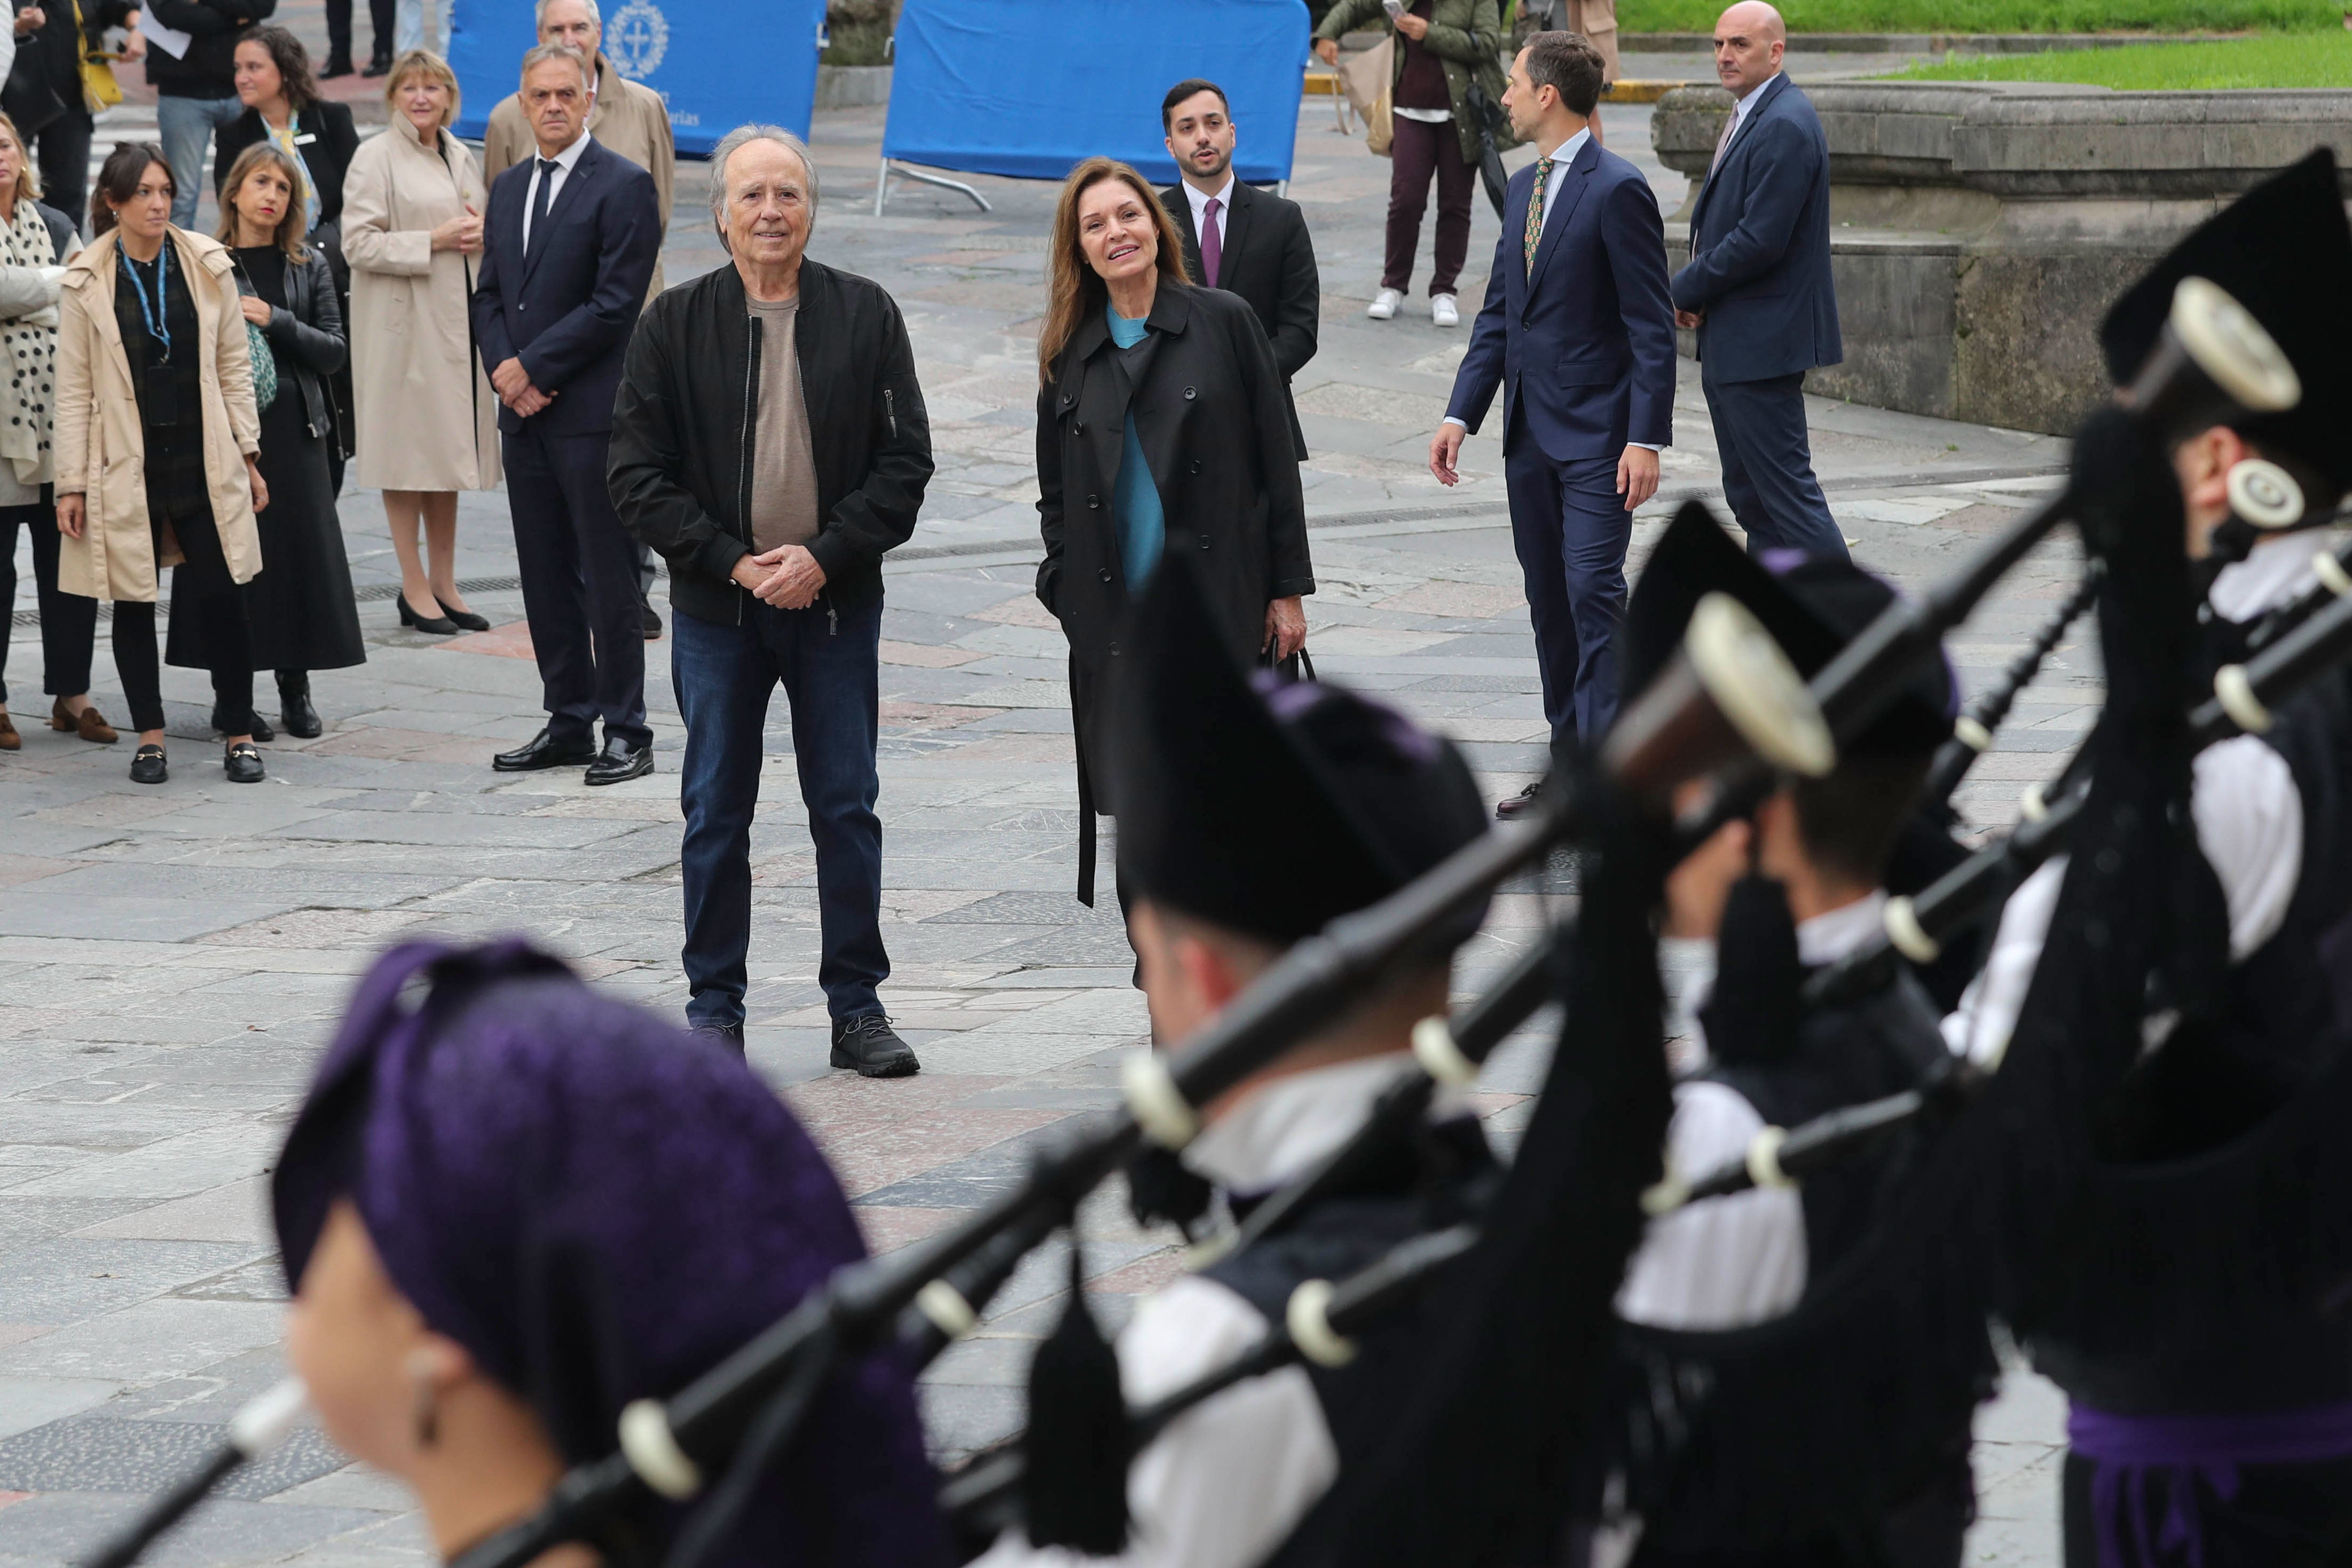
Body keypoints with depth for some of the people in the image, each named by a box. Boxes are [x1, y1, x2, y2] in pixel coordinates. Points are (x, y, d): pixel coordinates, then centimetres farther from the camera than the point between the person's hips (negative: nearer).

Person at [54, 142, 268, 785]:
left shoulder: (207, 267, 2)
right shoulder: (88, 284, -2)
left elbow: (234, 366, 8)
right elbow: (74, 390, -1)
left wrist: (248, 454, 5)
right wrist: (72, 484, -4)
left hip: (203, 459, 1)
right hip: (126, 466, -1)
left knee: (222, 597, -3)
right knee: (134, 601, 6)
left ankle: (239, 734, 8)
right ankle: (150, 738, 16)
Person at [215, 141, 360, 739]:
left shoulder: (308, 267, 10)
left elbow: (333, 351, 3)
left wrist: (275, 321, -10)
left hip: (294, 426, 3)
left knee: (304, 551, 0)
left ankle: (295, 691, 10)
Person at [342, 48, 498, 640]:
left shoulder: (458, 156, 13)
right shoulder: (375, 158, -7)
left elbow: (482, 220, 25)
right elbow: (360, 244, -13)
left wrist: (484, 233, 1)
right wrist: (433, 242, -18)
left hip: (456, 323, 7)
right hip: (402, 322, -7)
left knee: (450, 451, 11)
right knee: (407, 455, -3)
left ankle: (443, 584, 18)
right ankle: (415, 588, 3)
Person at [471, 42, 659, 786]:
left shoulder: (623, 186, -8)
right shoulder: (510, 189, 16)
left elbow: (615, 304, -14)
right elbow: (489, 296, 16)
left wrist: (533, 367, -13)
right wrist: (504, 369, -3)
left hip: (594, 412, -7)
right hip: (524, 414, 7)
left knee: (608, 577, -4)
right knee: (545, 576, 10)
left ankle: (626, 732, 1)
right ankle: (569, 723, 17)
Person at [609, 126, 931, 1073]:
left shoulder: (865, 315, 1)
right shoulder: (676, 324, -1)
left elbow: (905, 461, -1)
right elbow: (639, 477, -2)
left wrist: (823, 556, -12)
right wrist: (732, 563, -11)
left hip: (836, 604, 0)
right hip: (716, 606, 0)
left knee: (847, 810, 5)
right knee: (716, 815, 5)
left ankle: (856, 1005, 14)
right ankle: (715, 1010, 14)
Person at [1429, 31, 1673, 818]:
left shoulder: (1617, 190, -12)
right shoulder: (1524, 187, 13)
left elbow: (1651, 325, -14)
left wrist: (1647, 438, -19)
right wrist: (1461, 414, 10)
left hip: (1595, 432, -8)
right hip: (1529, 429, 8)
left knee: (1593, 591, -12)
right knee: (1549, 597, 12)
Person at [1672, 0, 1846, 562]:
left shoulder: (1784, 127, -18)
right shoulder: (1749, 116, 15)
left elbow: (1762, 239, -24)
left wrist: (1687, 290, -11)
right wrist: (1696, 293, 3)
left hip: (1761, 341, -11)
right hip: (1731, 344, 11)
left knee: (1787, 489, -10)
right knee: (1749, 495, 15)